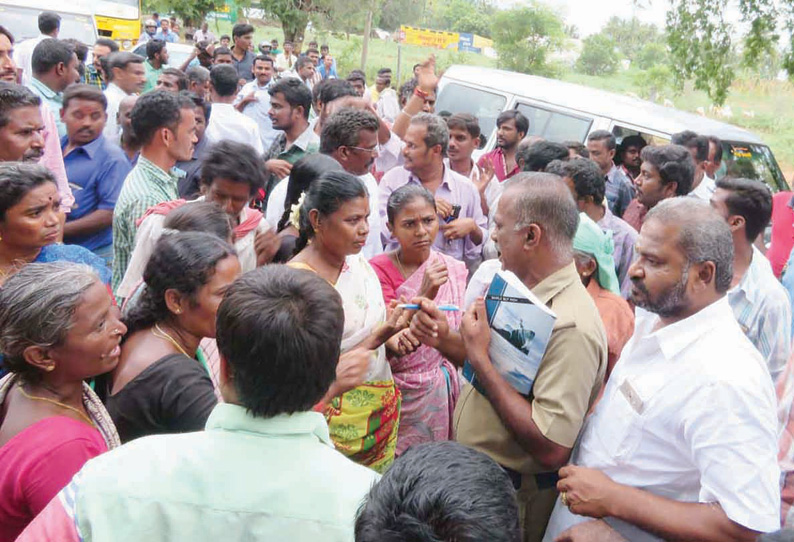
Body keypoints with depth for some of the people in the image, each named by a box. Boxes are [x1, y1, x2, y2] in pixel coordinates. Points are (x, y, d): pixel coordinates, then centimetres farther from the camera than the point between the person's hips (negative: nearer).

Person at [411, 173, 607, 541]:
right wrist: (445, 340, -6)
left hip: (512, 497, -8)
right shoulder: (522, 291, 0)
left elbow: (551, 448, -33)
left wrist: (479, 358, -29)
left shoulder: (571, 325, -29)